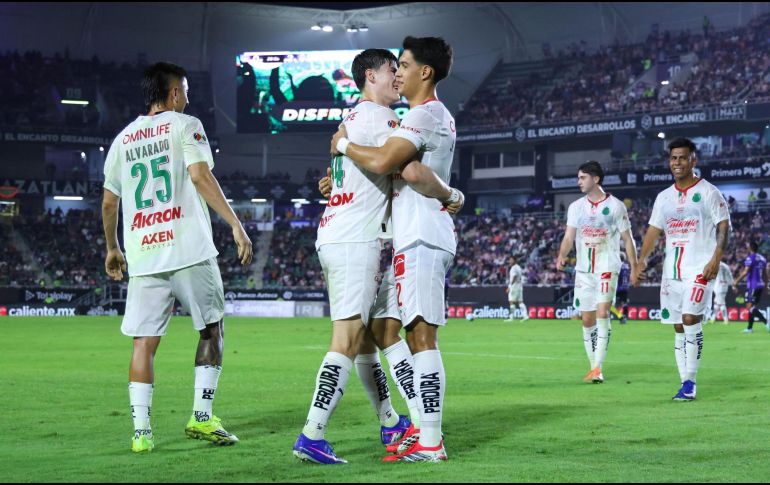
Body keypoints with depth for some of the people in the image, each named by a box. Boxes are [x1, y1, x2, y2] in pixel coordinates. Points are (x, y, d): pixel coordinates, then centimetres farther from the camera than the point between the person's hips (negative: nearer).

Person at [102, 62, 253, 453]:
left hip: (142, 255, 4)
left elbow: (108, 203, 19)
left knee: (144, 342, 4)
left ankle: (141, 431, -4)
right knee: (212, 330, 11)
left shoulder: (123, 139, 16)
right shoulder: (184, 125, 3)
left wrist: (112, 249, 32)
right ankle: (201, 418, 4)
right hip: (189, 249, -4)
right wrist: (236, 225, -14)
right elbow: (200, 176, -12)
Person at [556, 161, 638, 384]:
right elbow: (569, 237, 3)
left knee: (602, 313, -17)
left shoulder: (615, 206, -2)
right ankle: (593, 367, 16)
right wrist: (562, 256, -16)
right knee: (587, 319, 5)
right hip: (584, 270, 4)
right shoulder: (576, 207, 8)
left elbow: (627, 239, 2)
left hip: (607, 268, -4)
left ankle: (598, 367, -18)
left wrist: (634, 268, -1)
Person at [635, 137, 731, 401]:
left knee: (690, 318, -19)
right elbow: (653, 230, 16)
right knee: (678, 327, 6)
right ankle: (686, 384, 12)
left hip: (700, 269, -6)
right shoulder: (664, 197, 14)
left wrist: (716, 259, -20)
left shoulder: (708, 192, -3)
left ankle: (689, 382, -13)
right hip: (672, 270, 6)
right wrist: (642, 260, 3)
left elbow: (723, 227, -7)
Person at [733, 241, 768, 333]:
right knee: (752, 306, 15)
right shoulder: (762, 258, 14)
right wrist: (765, 285, 26)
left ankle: (766, 321, -28)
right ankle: (750, 328, 16)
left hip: (752, 286, -8)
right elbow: (765, 275, 18)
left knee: (750, 306, -13)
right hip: (761, 285, 8)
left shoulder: (750, 258, -10)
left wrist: (735, 283, -15)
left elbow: (745, 272, -18)